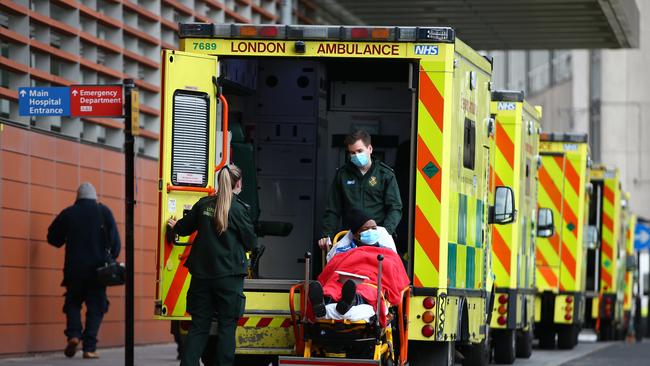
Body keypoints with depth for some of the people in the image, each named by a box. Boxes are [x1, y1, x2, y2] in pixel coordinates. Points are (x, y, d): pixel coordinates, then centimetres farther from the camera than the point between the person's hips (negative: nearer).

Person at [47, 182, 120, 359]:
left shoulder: (68, 213, 2)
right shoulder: (104, 212, 0)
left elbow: (53, 238, 10)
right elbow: (115, 241, -4)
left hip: (74, 268, 1)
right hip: (98, 269, -1)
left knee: (73, 303, 17)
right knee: (96, 307, 5)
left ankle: (73, 334, -7)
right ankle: (89, 347, -4)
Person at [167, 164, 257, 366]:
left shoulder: (203, 204, 3)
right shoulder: (238, 208, -9)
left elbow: (184, 228, 15)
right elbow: (251, 243, -4)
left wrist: (174, 225, 37)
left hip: (202, 275, 4)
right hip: (228, 275, -4)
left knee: (199, 326, 8)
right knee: (227, 326, 3)